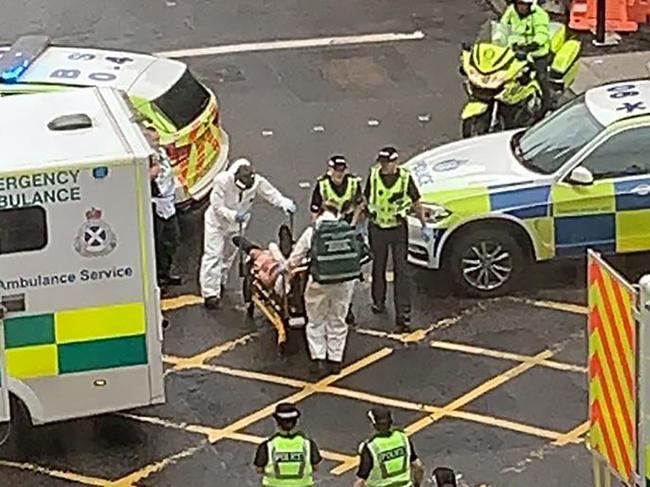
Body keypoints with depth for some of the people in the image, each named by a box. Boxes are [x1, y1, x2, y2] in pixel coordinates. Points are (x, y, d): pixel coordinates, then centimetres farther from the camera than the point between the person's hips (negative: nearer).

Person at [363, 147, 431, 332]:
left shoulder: (405, 178, -13)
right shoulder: (373, 176, -9)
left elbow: (416, 204, 0)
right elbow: (365, 200, 5)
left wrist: (425, 226, 2)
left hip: (398, 229, -2)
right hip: (377, 228, 2)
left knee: (401, 271, -6)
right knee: (378, 268, 17)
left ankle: (403, 314, -7)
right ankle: (378, 302, 40)